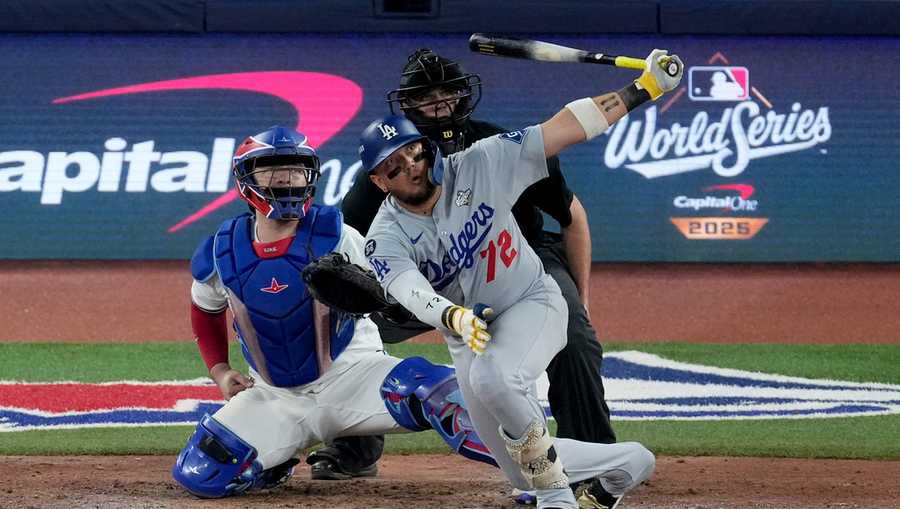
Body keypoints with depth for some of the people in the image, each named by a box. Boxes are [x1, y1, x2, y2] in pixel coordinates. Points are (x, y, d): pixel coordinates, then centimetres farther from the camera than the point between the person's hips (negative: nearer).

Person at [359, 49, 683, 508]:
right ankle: (626, 461, 32)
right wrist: (454, 317, -59)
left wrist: (643, 89, -23)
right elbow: (413, 293, -37)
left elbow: (567, 127, -17)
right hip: (467, 340, 4)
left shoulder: (478, 166, -16)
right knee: (527, 472, 7)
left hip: (532, 303, -4)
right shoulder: (386, 240, -16)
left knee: (493, 377, -37)